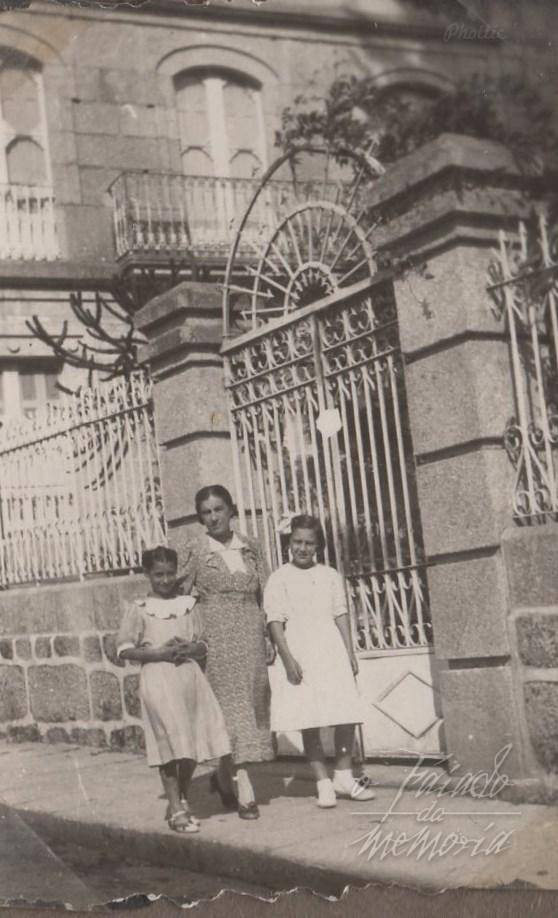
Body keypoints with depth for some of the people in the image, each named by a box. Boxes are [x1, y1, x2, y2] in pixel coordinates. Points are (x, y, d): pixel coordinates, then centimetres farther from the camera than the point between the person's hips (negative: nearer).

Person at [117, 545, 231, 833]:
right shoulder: (139, 609, 1)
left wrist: (189, 649, -9)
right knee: (171, 744, -7)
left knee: (192, 744, 6)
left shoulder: (188, 605, 11)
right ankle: (176, 810, 1)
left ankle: (183, 801, 25)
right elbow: (124, 649, -2)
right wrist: (158, 652, -13)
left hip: (190, 677, 4)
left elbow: (203, 646, 14)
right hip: (158, 680, -4)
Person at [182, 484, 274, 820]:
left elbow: (265, 595, 11)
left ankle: (225, 776, 28)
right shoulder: (198, 552, 0)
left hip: (251, 636, 4)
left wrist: (271, 635, 5)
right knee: (230, 707, -8)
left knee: (253, 706, 8)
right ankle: (244, 792, -9)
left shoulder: (250, 547, 9)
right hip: (217, 638, -4)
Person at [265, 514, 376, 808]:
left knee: (346, 717, 0)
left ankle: (344, 776, 15)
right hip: (299, 655, -3)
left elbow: (341, 616, 12)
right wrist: (287, 658, -14)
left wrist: (350, 653, 6)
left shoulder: (330, 575, 11)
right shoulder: (279, 579, 0)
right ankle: (324, 784, 7)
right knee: (309, 723, -1)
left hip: (332, 653, 3)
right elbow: (275, 621, -5)